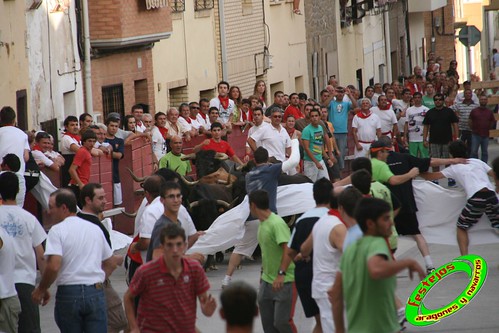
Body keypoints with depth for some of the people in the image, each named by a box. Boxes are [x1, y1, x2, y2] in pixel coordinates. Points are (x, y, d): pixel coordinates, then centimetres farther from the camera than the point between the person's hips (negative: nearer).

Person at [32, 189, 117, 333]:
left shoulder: (57, 230, -6)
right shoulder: (95, 229, 13)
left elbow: (53, 266, -17)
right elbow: (111, 263, 21)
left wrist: (41, 290, -5)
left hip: (69, 293, -4)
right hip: (96, 293, 4)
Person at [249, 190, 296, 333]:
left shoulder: (277, 223, -18)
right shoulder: (262, 224, 10)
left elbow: (288, 249, -26)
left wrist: (281, 274, -31)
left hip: (284, 281, -9)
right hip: (268, 280, 9)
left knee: (281, 321, -11)